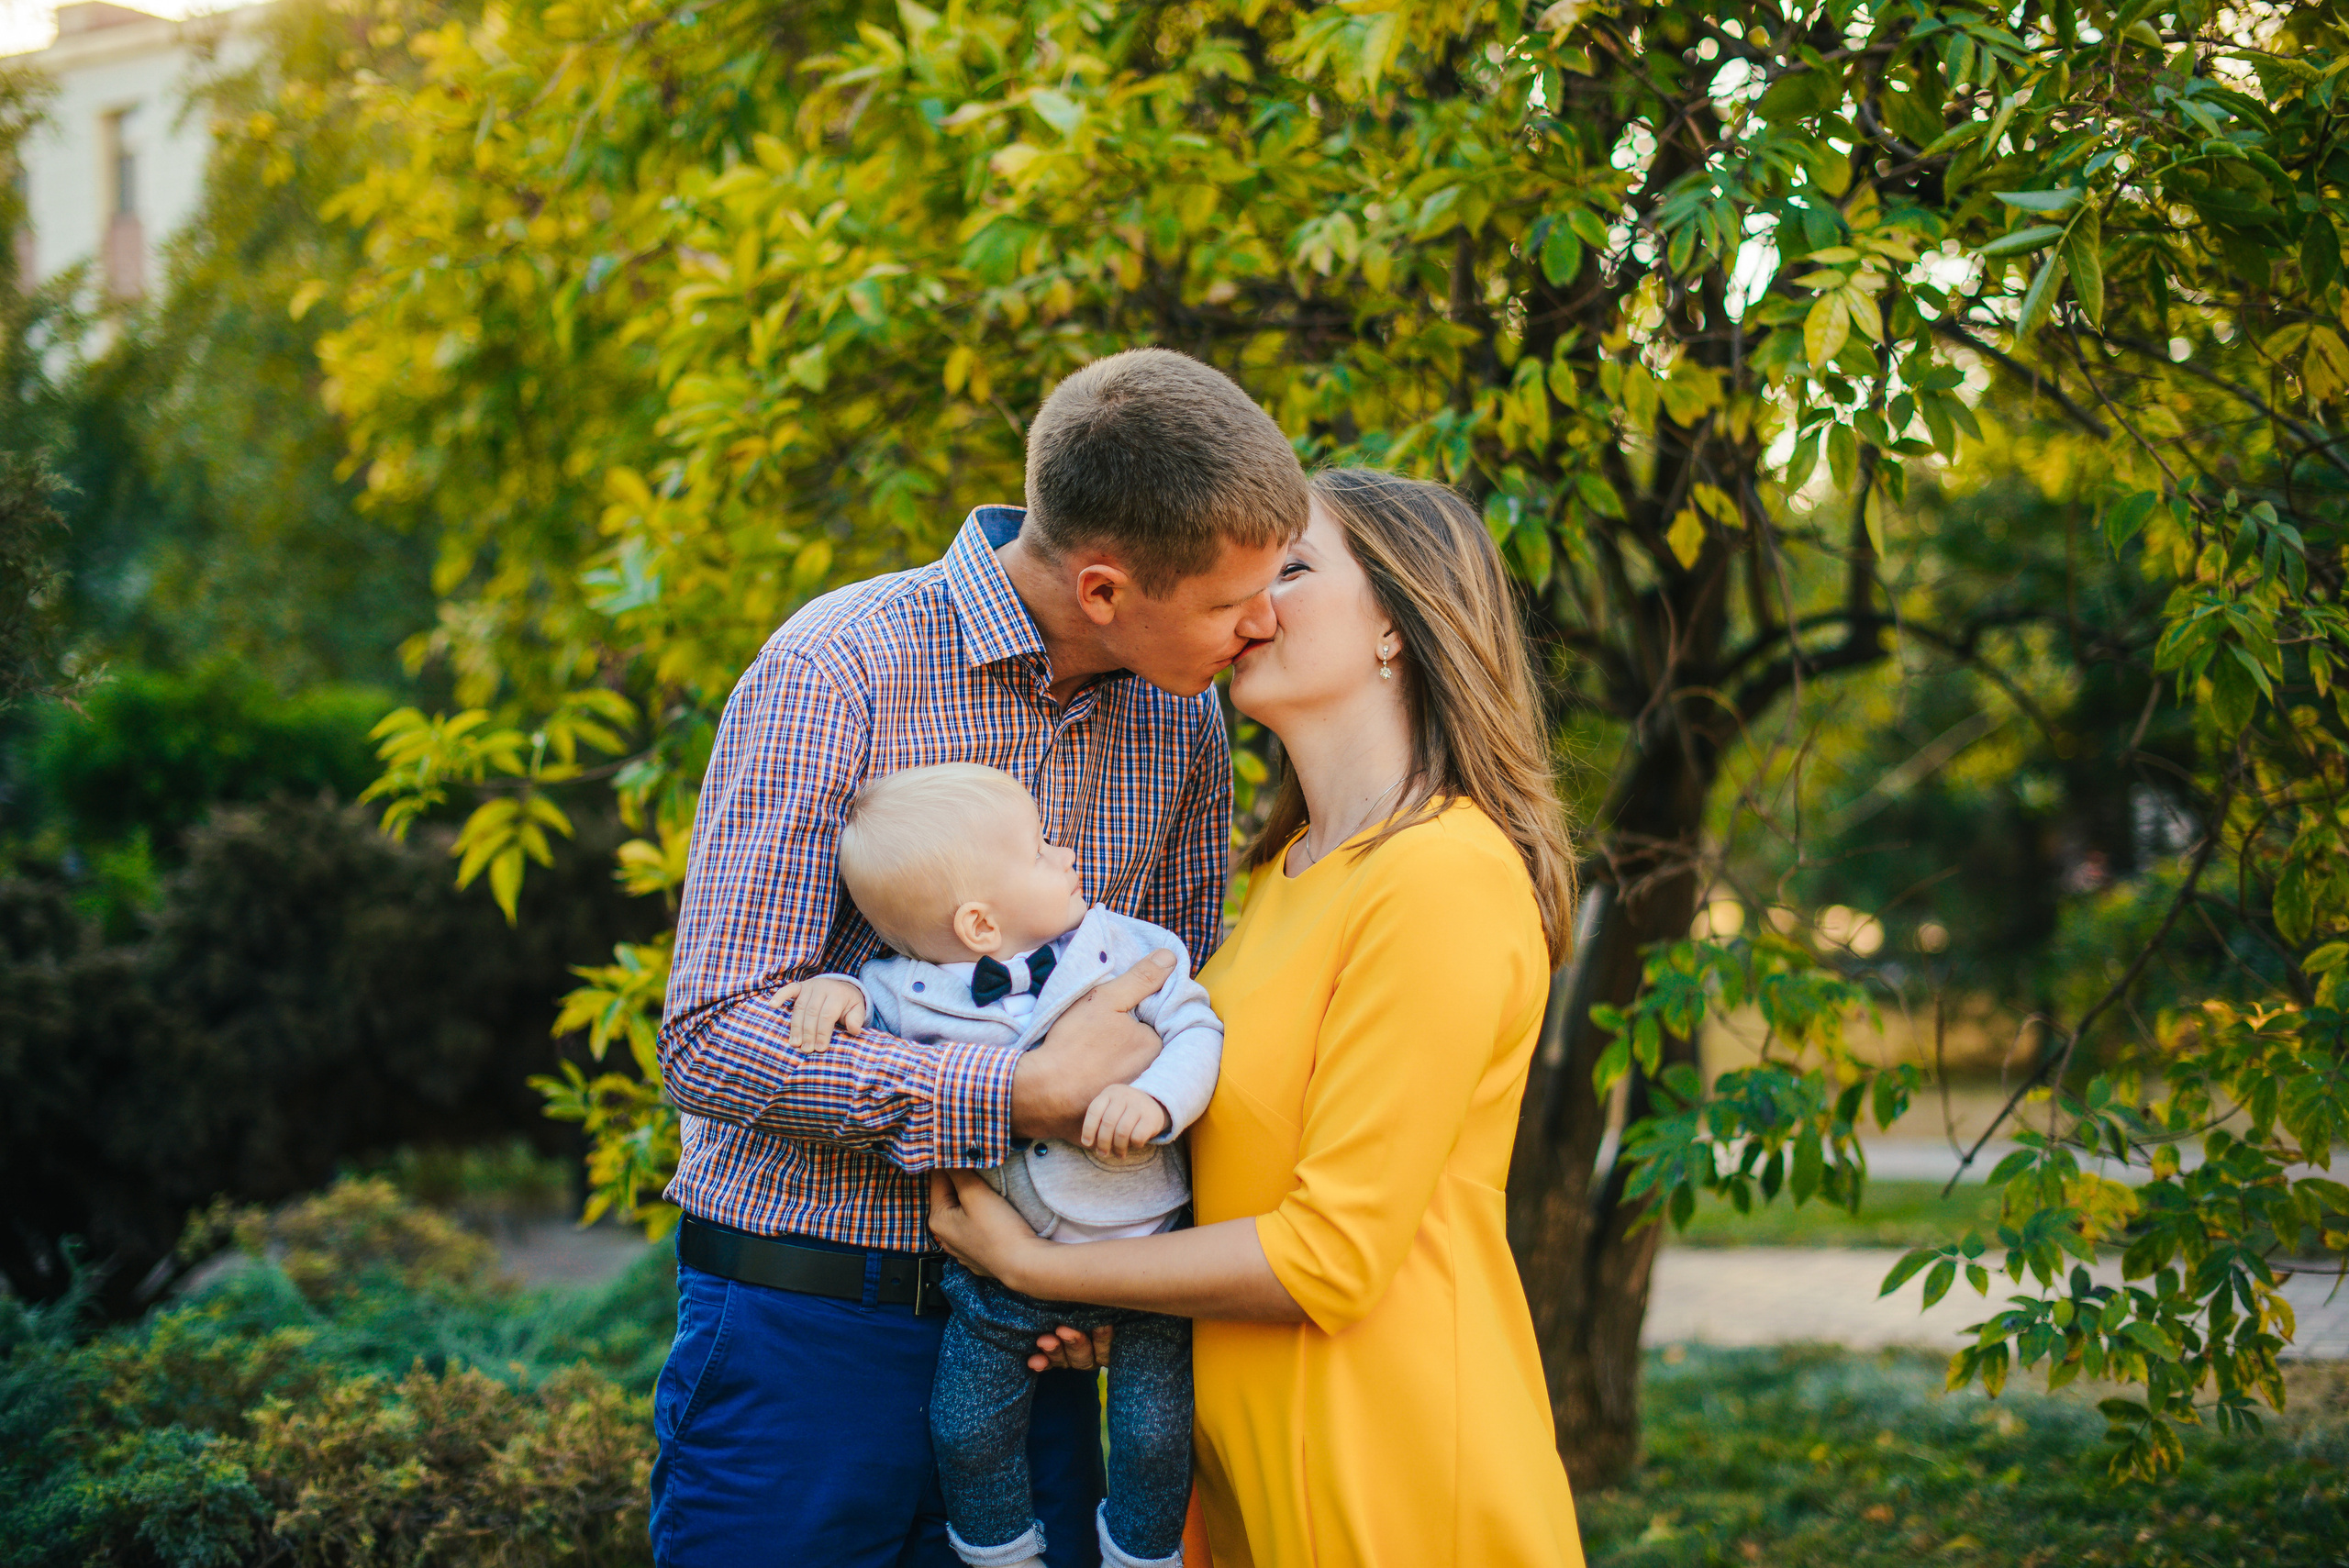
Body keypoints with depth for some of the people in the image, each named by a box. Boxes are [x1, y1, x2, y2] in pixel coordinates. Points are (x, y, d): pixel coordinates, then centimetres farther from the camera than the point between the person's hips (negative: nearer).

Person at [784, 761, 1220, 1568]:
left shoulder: (1127, 950, -11)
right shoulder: (915, 992, -11)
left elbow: (1196, 1032, -10)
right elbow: (872, 994, 7)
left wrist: (1155, 1099, -29)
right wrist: (838, 989, -16)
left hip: (1140, 1249, -1)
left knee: (1152, 1436, 4)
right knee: (969, 1431, 10)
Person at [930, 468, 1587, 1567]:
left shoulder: (1445, 878, -18)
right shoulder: (1295, 867, 11)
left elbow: (1336, 1250, -20)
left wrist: (1035, 1267, -11)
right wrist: (1114, 1300, -1)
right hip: (1252, 1457, 8)